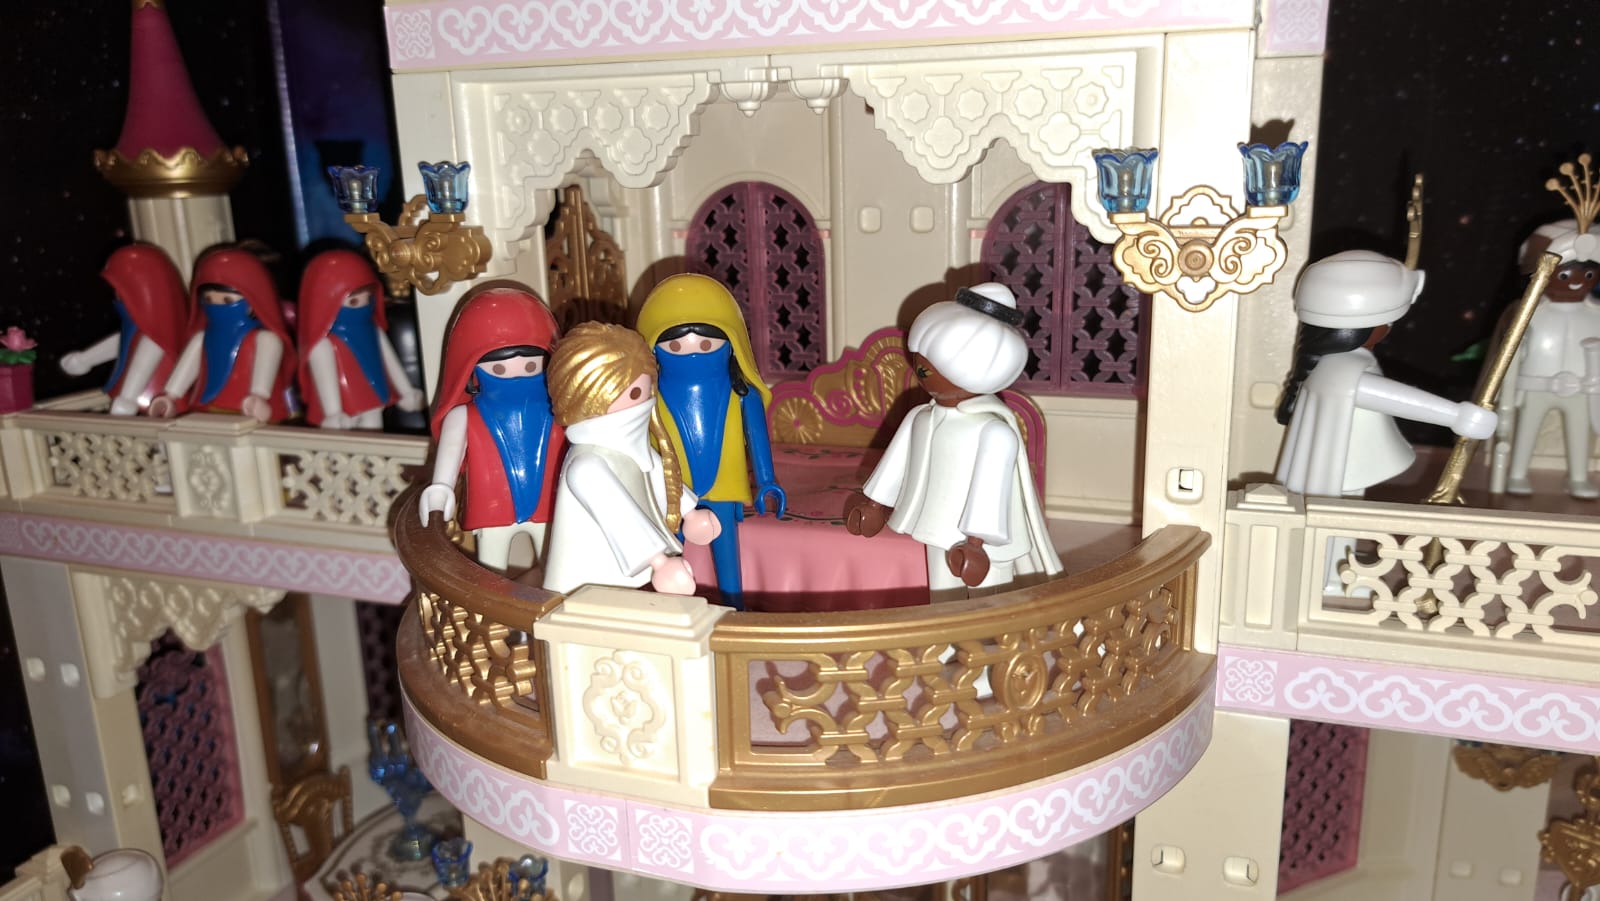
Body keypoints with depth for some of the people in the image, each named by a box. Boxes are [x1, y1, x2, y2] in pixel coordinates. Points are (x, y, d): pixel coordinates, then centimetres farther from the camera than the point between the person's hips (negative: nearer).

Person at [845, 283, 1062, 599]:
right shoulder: (920, 418, 3)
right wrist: (875, 503, 24)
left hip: (977, 546, -7)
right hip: (941, 539, 7)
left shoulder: (993, 430, -21)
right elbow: (897, 462, 16)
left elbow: (991, 487, -22)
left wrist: (976, 540, -23)